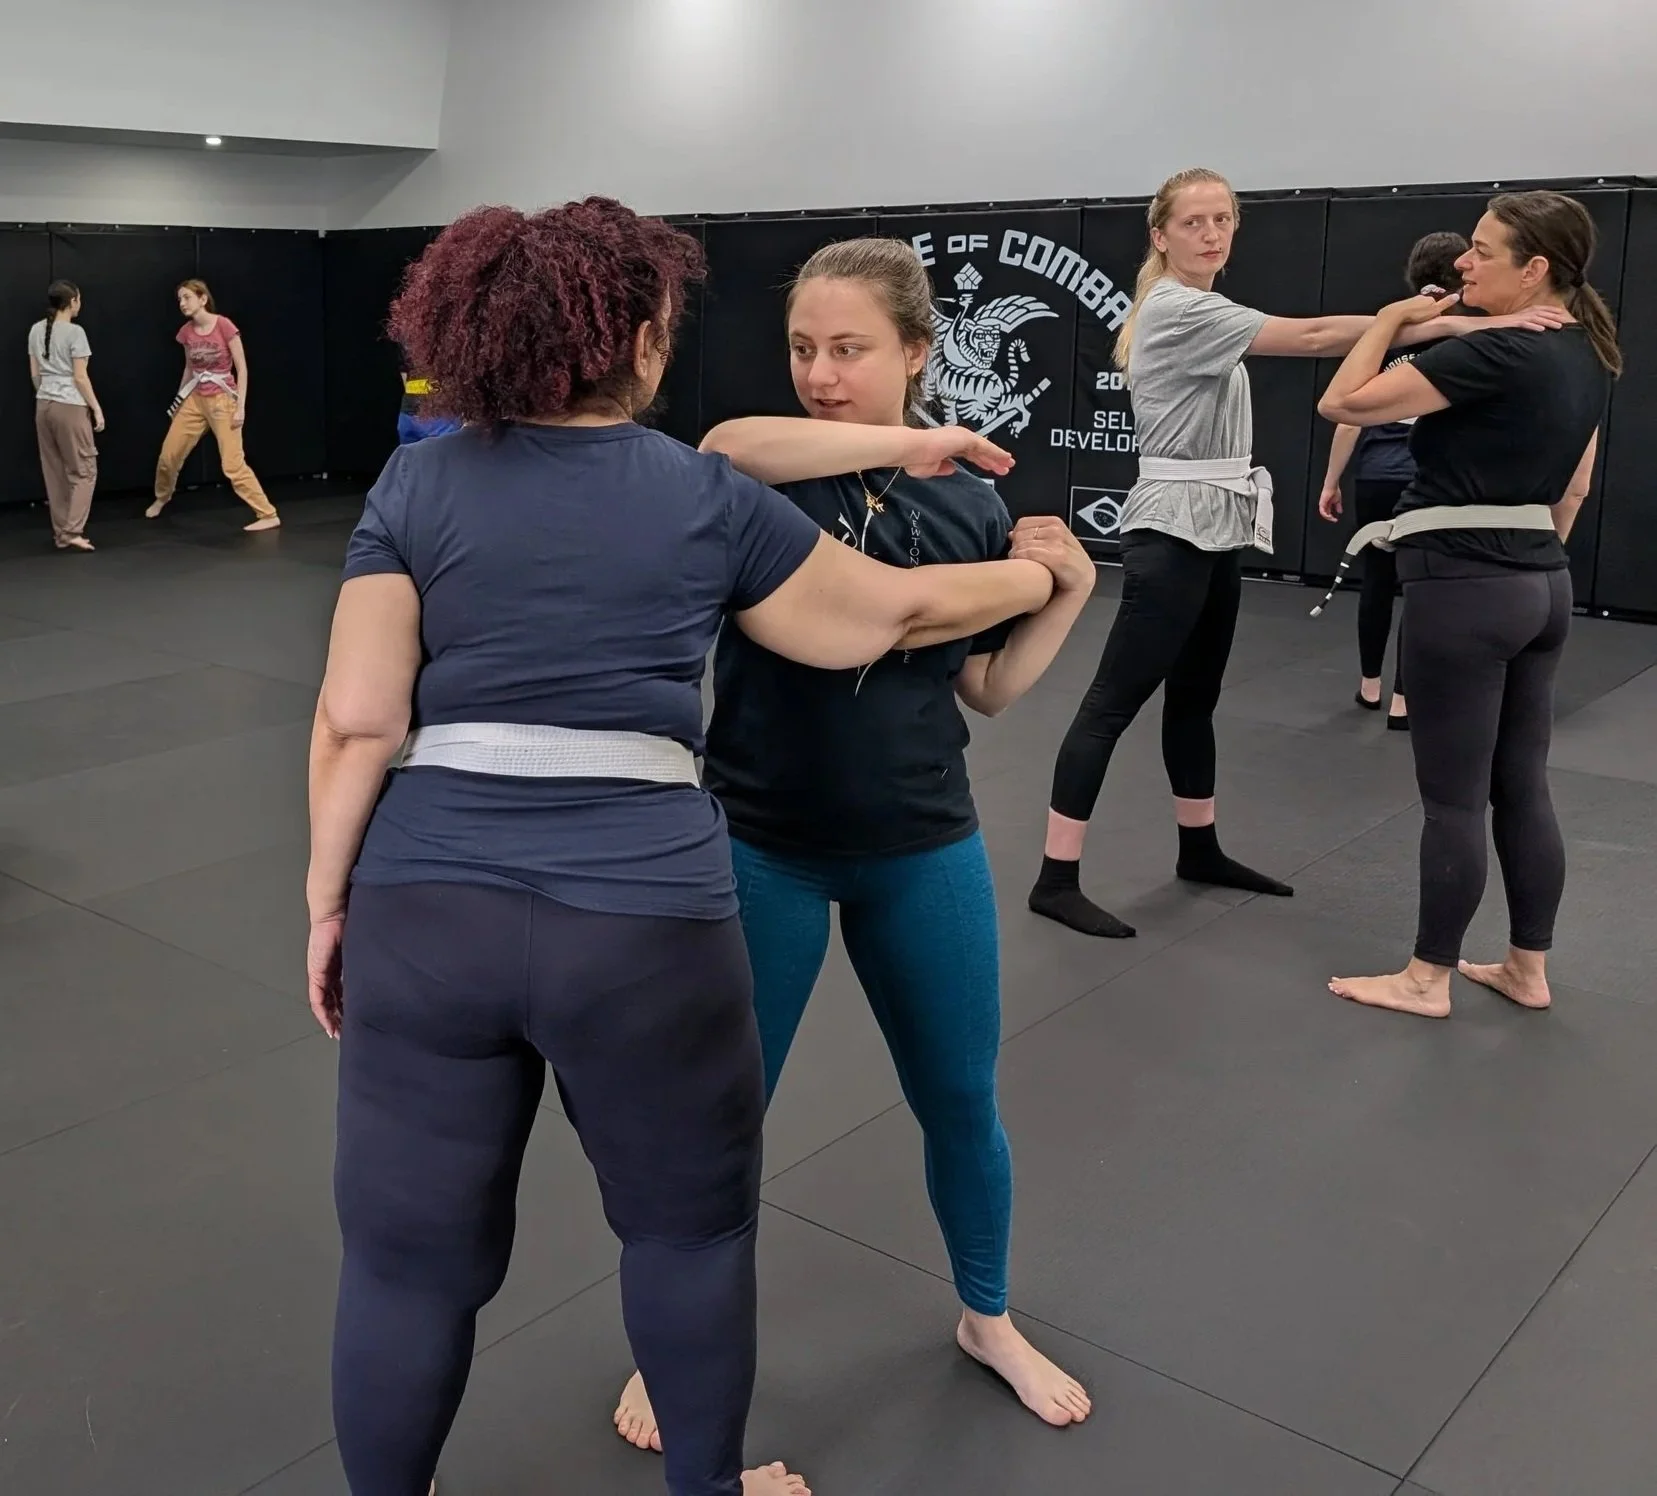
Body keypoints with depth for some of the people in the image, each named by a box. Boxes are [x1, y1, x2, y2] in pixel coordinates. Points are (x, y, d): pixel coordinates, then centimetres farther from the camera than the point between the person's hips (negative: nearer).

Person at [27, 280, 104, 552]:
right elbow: (80, 377, -13)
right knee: (83, 470, 2)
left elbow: (35, 374, 12)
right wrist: (96, 408, -5)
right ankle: (71, 532, -6)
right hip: (70, 406, -7)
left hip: (43, 406, 7)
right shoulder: (74, 332, -12)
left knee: (54, 472, 11)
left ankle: (60, 533, 15)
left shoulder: (36, 330, 8)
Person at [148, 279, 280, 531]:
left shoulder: (224, 326, -15)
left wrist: (240, 407, -16)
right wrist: (178, 400, 21)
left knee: (233, 465, -14)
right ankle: (161, 498, 39)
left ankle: (268, 515, -8)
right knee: (169, 454, 11)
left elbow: (242, 369, -13)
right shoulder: (186, 332, 1)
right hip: (195, 399, 6)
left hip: (222, 399, -6)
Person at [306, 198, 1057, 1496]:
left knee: (411, 1249, 14)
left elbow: (358, 722, -3)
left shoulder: (417, 486, 4)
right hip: (641, 917, -1)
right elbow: (886, 617, 12)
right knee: (690, 1218, 21)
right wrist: (1034, 576, 29)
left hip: (426, 908, 2)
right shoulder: (708, 498, 3)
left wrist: (329, 900, 7)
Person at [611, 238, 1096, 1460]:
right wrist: (907, 443, -31)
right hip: (762, 844, -2)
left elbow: (988, 690, 5)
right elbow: (729, 446, -36)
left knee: (961, 1101, 17)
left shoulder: (970, 506, -1)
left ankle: (989, 1321, 44)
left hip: (921, 848, 3)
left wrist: (1070, 591, -10)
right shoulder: (769, 476, -10)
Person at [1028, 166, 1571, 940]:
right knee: (1113, 703, -10)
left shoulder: (1199, 312, 18)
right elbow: (1314, 337, -23)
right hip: (1172, 531, -10)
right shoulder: (1177, 310, -15)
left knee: (1195, 697, 16)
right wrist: (1459, 324, -26)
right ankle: (1056, 879, -8)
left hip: (1212, 529, 10)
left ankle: (1199, 851, 29)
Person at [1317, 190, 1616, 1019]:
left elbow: (1344, 404, -19)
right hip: (1541, 586, 9)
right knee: (1522, 788, 15)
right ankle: (1528, 968, 25)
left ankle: (1427, 979, 14)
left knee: (1452, 798, 1)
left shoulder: (1496, 354, -18)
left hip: (1462, 589, -9)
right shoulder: (1587, 355, 10)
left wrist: (1391, 319, -5)